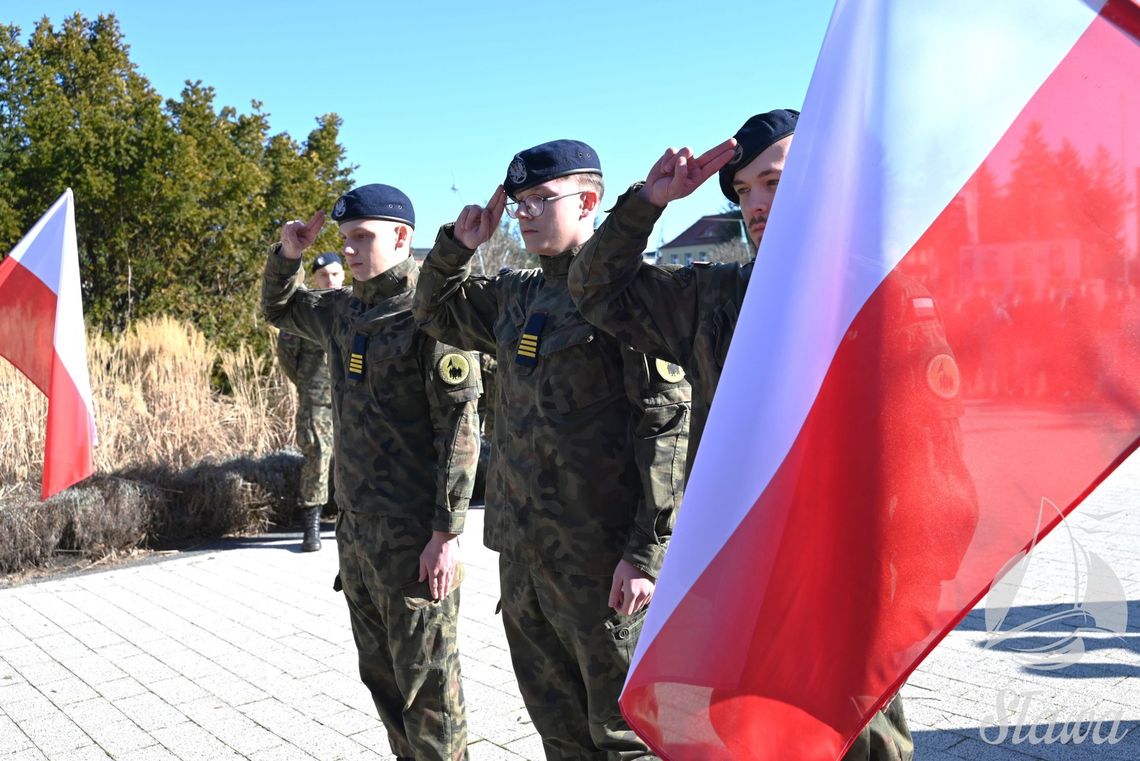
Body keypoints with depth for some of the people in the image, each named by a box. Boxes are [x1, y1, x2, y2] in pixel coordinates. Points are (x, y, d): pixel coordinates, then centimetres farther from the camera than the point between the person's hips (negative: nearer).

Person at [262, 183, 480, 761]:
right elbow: (278, 309, 30)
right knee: (382, 678, 18)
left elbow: (460, 428, -17)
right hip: (356, 529, 8)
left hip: (415, 538, -8)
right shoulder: (342, 310, 11)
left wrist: (446, 533, -19)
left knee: (426, 685, 2)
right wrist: (287, 255, 10)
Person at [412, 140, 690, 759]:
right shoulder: (515, 295, 13)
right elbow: (436, 313, 29)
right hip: (521, 551, 8)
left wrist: (648, 550, -20)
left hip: (602, 558, -7)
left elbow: (668, 423, -16)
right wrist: (458, 246, 10)